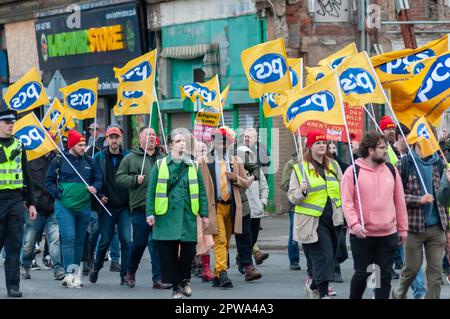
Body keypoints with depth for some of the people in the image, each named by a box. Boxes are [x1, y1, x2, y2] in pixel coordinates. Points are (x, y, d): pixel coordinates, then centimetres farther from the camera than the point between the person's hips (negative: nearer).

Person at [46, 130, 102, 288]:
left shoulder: (88, 161, 10)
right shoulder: (59, 161, -1)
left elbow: (98, 179, 16)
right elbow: (49, 181, 4)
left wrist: (95, 188, -5)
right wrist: (58, 194, -9)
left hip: (84, 207, 4)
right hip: (64, 206, -4)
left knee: (79, 240, 9)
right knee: (68, 238, -14)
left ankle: (76, 272, 19)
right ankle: (69, 274, -17)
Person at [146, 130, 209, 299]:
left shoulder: (193, 166, 10)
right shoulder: (160, 165, 5)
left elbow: (201, 191, 10)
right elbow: (151, 191, 3)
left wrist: (204, 214, 5)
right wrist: (150, 213, -4)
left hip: (188, 215, 1)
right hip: (166, 215, -1)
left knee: (189, 249, -2)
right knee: (168, 252, -1)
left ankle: (184, 280, 23)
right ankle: (175, 286, 11)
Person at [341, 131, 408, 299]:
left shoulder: (391, 170, 7)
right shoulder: (353, 172, -4)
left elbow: (400, 201, 12)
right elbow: (347, 202, -8)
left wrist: (402, 228, 12)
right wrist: (354, 224, -21)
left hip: (388, 234, 3)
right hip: (362, 235, -3)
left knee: (385, 275, 4)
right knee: (362, 274, 4)